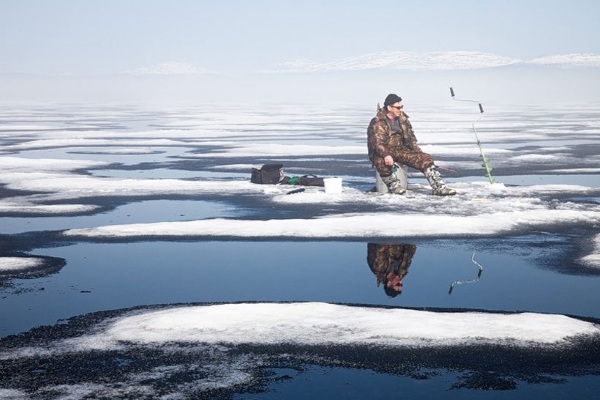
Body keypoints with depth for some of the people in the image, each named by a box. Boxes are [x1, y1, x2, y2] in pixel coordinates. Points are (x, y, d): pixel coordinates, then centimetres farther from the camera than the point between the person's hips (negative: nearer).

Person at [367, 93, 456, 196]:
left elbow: (410, 138, 18)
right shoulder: (377, 123, -13)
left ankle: (439, 187, -20)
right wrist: (386, 155, -42)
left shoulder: (403, 119, 8)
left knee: (425, 158, -14)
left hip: (400, 151, 5)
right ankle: (394, 185, -17)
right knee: (381, 162, -41)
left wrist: (419, 153, 7)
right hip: (382, 153, -5)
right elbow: (377, 142, -26)